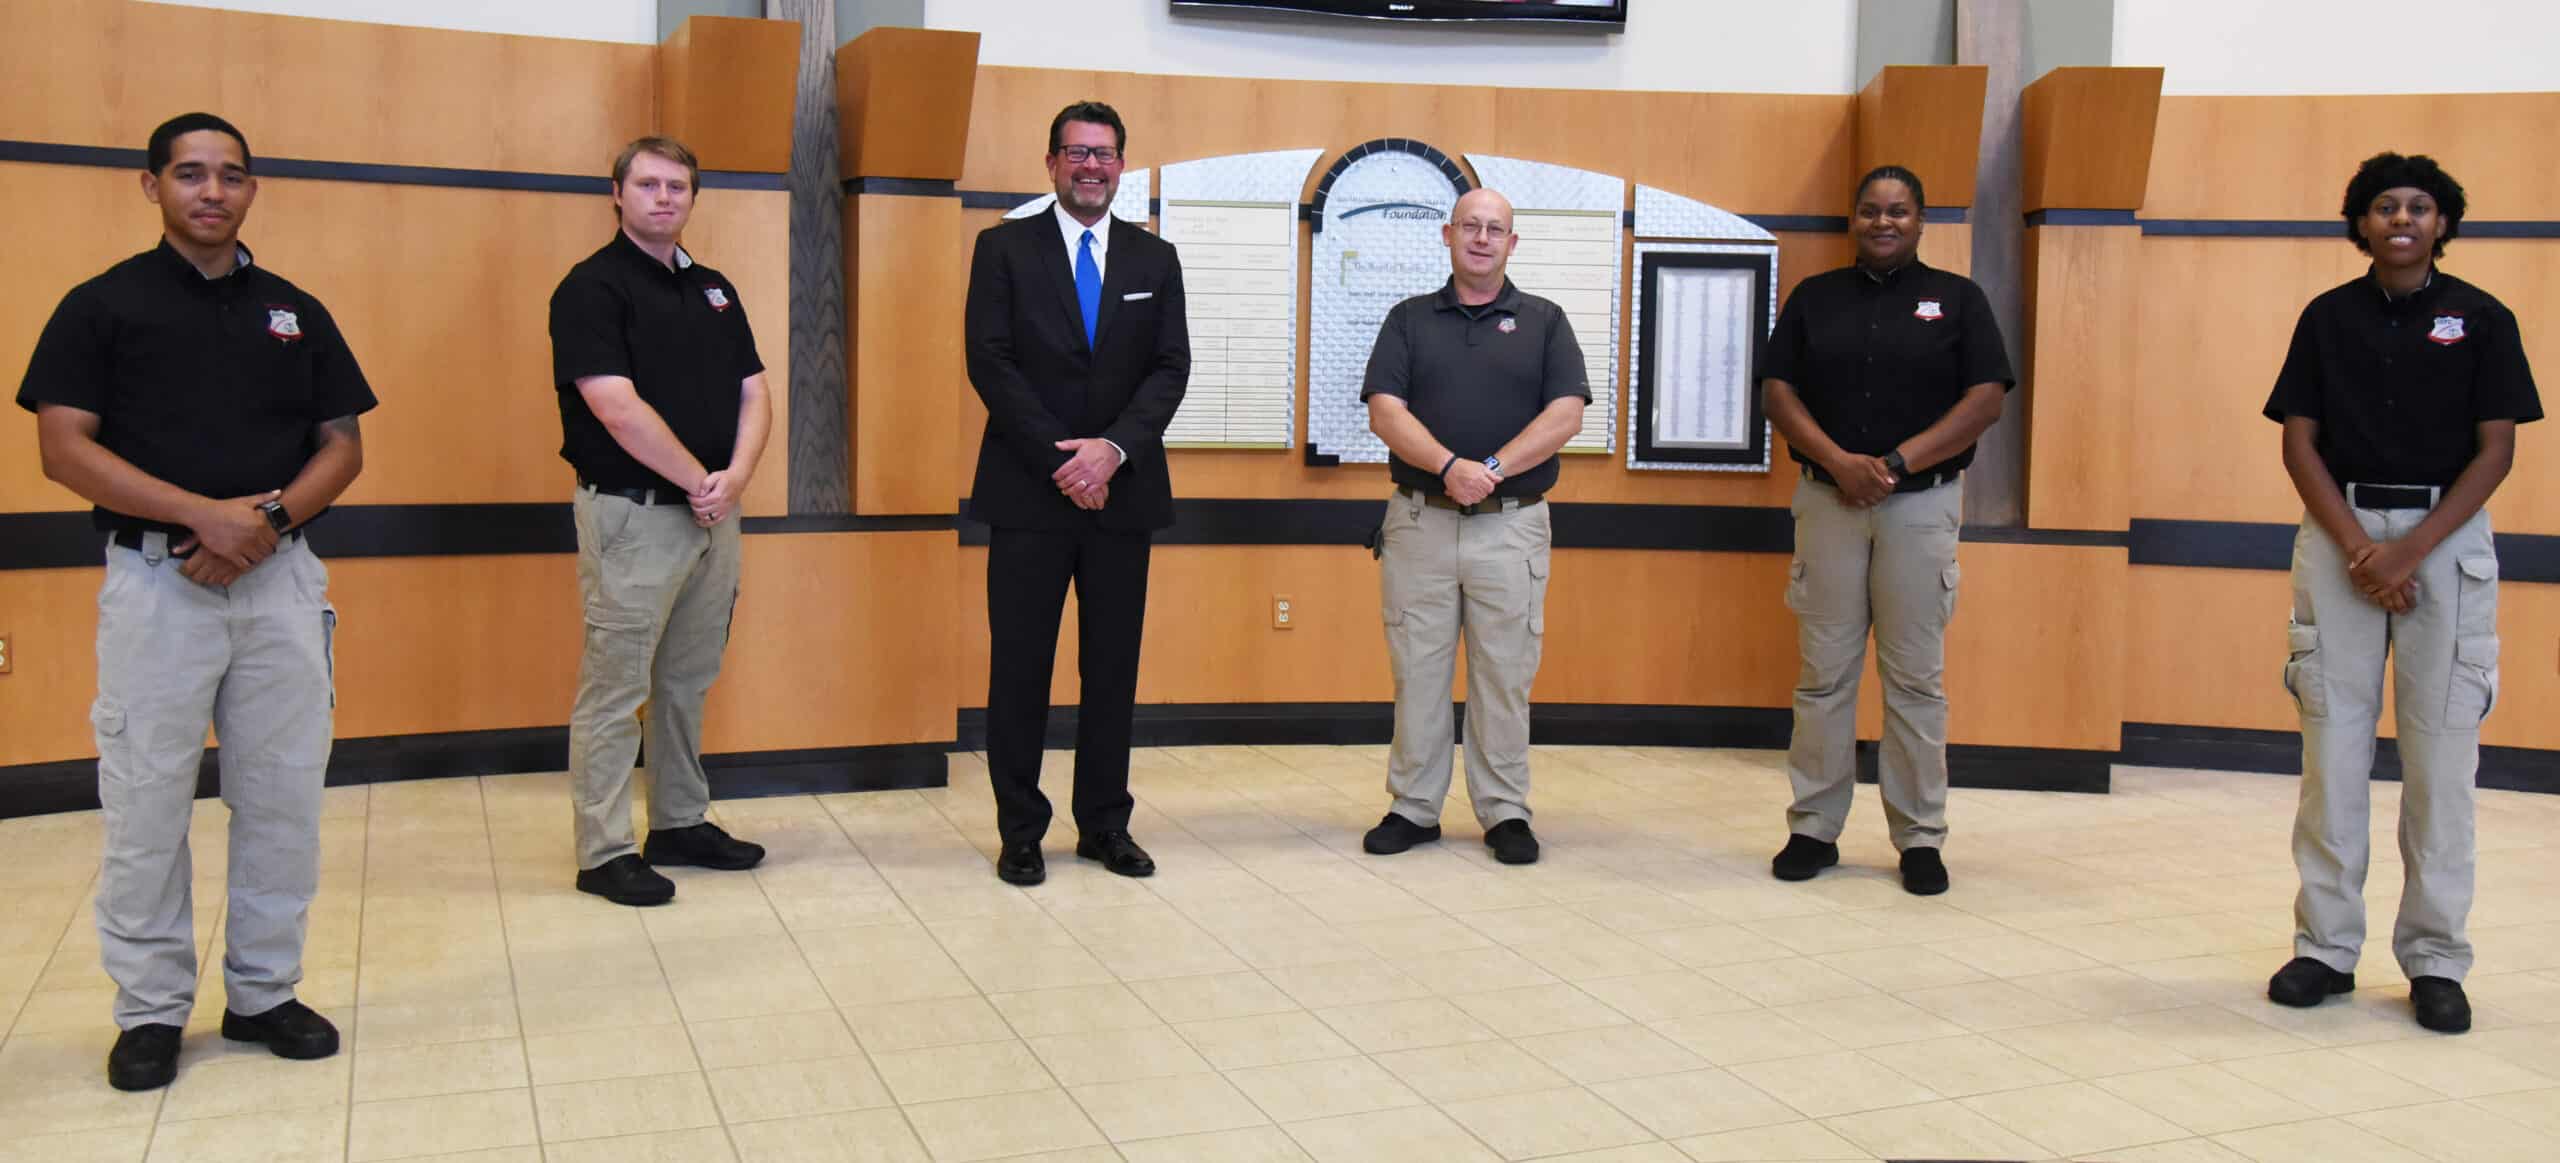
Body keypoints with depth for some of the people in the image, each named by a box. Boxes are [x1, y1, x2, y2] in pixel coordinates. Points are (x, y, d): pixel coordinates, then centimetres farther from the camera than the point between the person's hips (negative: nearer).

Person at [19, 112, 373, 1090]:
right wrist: (202, 513, -16)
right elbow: (64, 448, -6)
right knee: (146, 801, 2)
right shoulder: (102, 305, 2)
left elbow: (342, 444, 10)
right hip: (154, 580, -3)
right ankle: (151, 1009, 15)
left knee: (283, 794, 7)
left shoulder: (297, 312, 12)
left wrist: (271, 514, -9)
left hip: (280, 578, 3)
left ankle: (264, 991, 20)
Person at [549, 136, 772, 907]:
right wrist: (699, 481, -13)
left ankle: (682, 824, 26)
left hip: (713, 514, 7)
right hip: (633, 512, -7)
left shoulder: (713, 289, 15)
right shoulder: (592, 288, -8)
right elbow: (619, 409, -17)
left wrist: (735, 476, -7)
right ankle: (604, 852, 5)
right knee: (615, 687, -2)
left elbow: (752, 392, 10)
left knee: (688, 682, 15)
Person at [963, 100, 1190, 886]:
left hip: (1123, 492, 3)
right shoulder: (1005, 248, 3)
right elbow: (990, 362, -5)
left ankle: (1105, 825, 17)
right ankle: (1020, 832, 11)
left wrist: (1113, 448, -14)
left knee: (1114, 666, 7)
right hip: (1029, 493, -2)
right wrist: (1061, 460, -13)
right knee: (1020, 667, 1)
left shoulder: (1155, 259, 11)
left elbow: (1171, 368, 2)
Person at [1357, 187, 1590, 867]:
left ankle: (1505, 812, 13)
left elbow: (1566, 414, -4)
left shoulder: (1544, 321, 8)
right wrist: (1449, 466, -19)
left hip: (1511, 524, -1)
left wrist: (1493, 468, -16)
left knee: (1505, 673, 3)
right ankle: (1413, 807, 14)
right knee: (1417, 670, 4)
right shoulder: (1409, 319, 10)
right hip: (1420, 522, 1)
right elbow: (1385, 411, -3)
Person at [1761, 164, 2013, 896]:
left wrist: (1896, 463, -12)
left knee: (1916, 677, 2)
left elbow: (1987, 400, -2)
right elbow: (1778, 391, 3)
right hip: (1828, 500, 1)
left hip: (1922, 503, -1)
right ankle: (1814, 828, 11)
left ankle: (1920, 837, 10)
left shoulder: (1957, 300, 6)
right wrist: (1840, 462, -12)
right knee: (1823, 672, 3)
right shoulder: (1814, 298, 11)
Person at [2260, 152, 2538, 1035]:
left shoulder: (2481, 320, 4)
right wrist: (2357, 547, -8)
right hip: (2338, 533, 1)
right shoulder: (2327, 316, 8)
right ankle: (2326, 946, 10)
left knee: (2442, 749, 0)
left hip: (2446, 536, -1)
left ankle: (2435, 959, 9)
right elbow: (2299, 440, 4)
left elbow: (2495, 449, 0)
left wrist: (2411, 551, -10)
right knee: (2331, 743, 1)